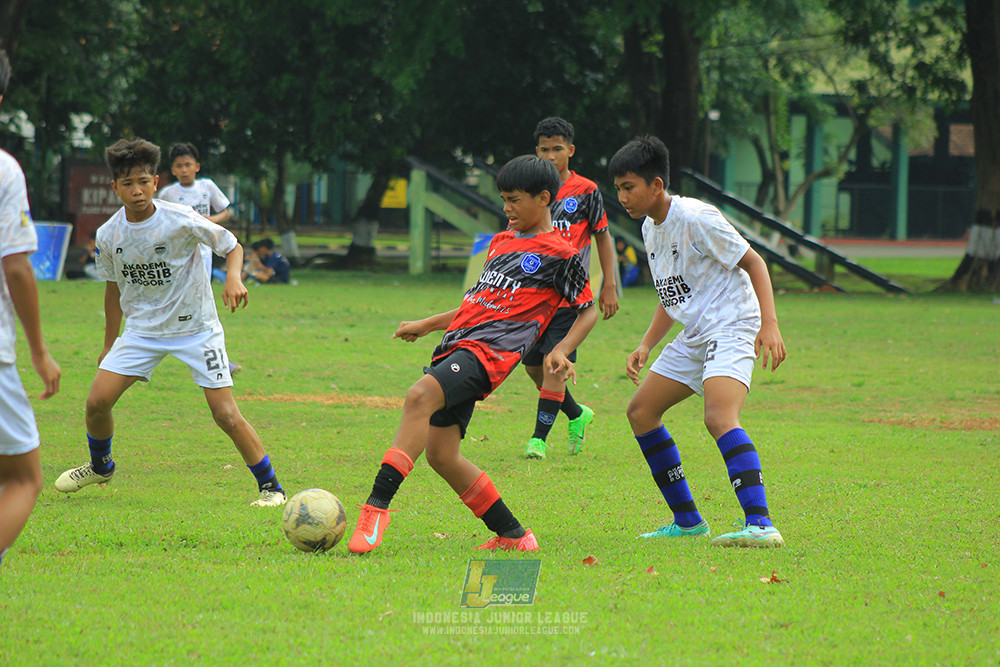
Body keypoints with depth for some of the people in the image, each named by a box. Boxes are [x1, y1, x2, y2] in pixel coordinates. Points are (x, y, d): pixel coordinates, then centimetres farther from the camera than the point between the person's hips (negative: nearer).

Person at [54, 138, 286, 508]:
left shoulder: (180, 220, -19)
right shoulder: (109, 235, -6)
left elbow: (231, 246, -6)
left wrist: (234, 278, -27)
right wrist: (109, 344, 18)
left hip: (196, 327, -4)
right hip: (143, 328, 4)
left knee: (226, 414, -13)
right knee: (97, 401, -6)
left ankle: (270, 487, 3)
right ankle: (100, 466, 24)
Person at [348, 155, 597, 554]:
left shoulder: (559, 254, 3)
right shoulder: (501, 242, 26)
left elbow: (588, 311, 8)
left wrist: (561, 351, -8)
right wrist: (426, 326, 33)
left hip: (490, 350, -9)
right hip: (457, 342, 9)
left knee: (421, 395, -32)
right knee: (440, 454, 1)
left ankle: (377, 506, -38)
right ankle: (512, 535, 14)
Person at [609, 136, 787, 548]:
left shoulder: (696, 219, -15)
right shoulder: (651, 228, 12)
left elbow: (753, 263, -13)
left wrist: (769, 324, -23)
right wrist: (646, 346, 11)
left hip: (732, 328, -10)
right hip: (694, 336, 10)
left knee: (719, 417, -29)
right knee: (641, 412, 10)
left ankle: (761, 525, -39)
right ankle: (687, 520, 17)